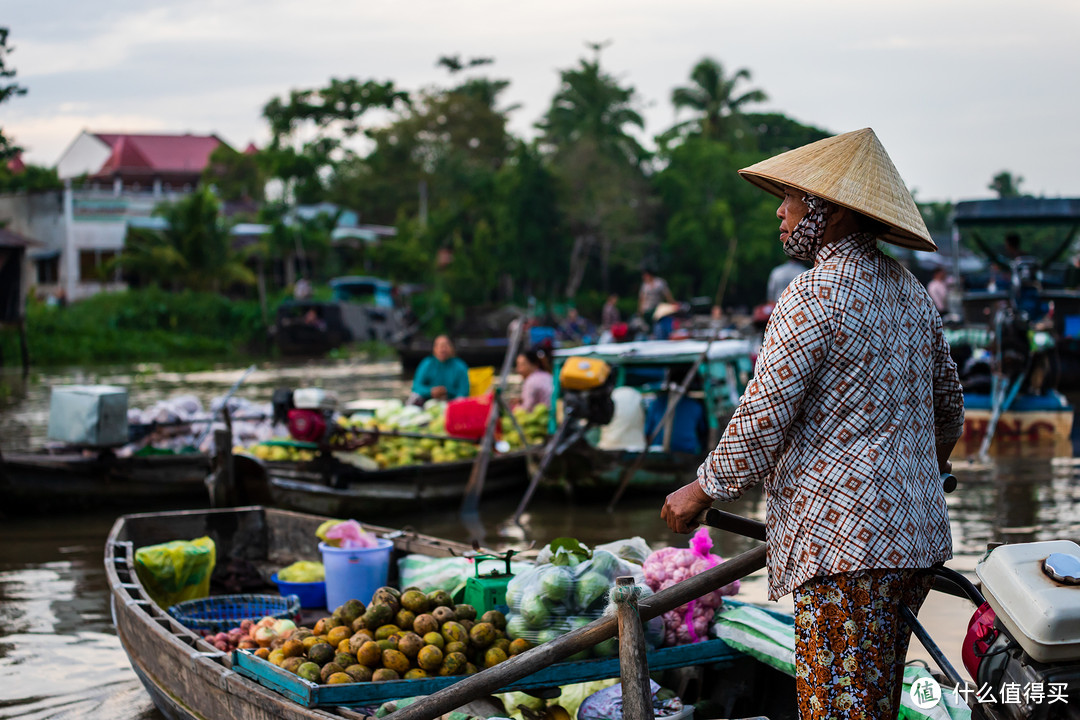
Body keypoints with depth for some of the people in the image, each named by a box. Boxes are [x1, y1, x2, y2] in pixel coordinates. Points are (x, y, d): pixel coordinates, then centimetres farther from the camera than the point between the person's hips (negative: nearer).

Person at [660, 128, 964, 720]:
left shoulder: (812, 298, -13)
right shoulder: (912, 294, 13)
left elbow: (763, 418, -15)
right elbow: (949, 407, 24)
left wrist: (704, 489, -1)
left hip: (843, 538, -9)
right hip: (916, 533, 9)